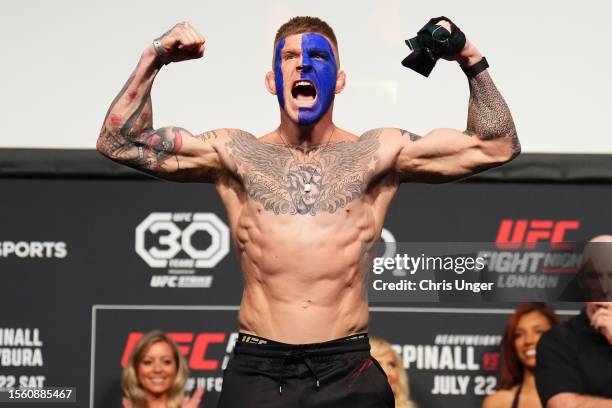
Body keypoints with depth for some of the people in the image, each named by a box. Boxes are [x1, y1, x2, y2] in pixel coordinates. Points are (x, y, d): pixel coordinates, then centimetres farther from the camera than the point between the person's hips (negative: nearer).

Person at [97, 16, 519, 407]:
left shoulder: (378, 154, 7)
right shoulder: (236, 154, 8)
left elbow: (496, 146, 8)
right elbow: (119, 143, 7)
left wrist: (472, 63, -4)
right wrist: (153, 60, -2)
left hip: (349, 373, 0)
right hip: (258, 371, 0)